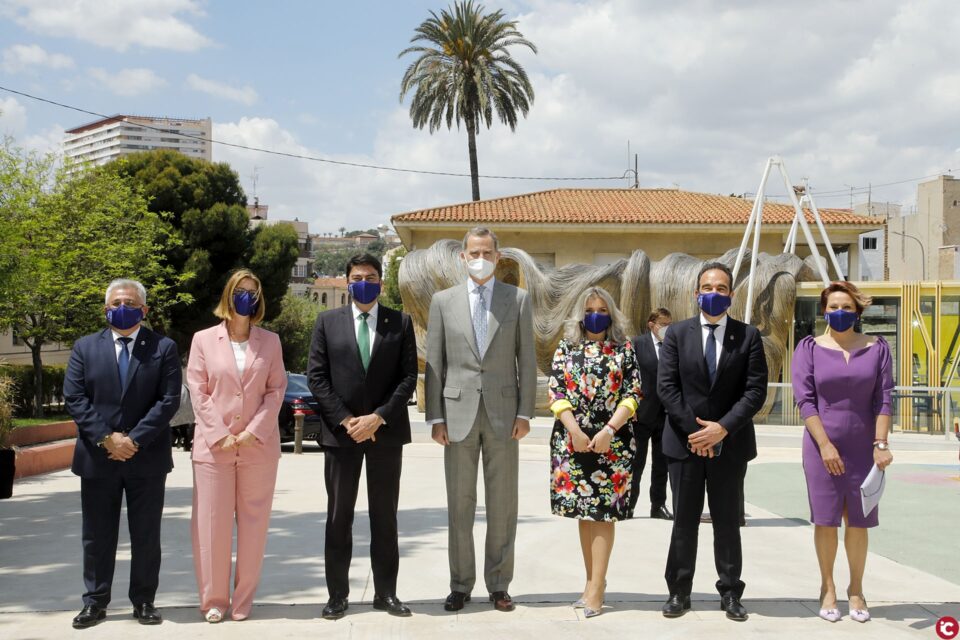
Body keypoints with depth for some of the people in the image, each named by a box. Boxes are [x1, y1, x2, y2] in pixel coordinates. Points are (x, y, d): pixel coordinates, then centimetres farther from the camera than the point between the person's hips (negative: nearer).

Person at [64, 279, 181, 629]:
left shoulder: (163, 348, 3)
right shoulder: (85, 347, 7)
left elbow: (169, 400, -6)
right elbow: (74, 398, -1)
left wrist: (134, 440, -14)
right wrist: (106, 438, -13)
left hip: (147, 457, -1)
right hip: (97, 457, 1)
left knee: (146, 535, 5)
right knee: (97, 535, 8)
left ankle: (144, 601, 15)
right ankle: (95, 602, 17)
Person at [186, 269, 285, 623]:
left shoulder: (270, 341, 8)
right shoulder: (204, 340, 5)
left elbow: (276, 390, 3)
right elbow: (198, 392, 0)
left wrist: (254, 431, -9)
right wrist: (220, 434, -9)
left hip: (259, 447, 1)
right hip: (213, 446, -1)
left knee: (253, 525, 3)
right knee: (211, 524, 0)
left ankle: (244, 600, 11)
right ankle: (214, 599, 9)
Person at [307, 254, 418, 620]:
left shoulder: (400, 323, 5)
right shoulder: (327, 322, 6)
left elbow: (408, 376, 0)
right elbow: (316, 377, 1)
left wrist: (378, 417, -12)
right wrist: (345, 419, -10)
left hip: (386, 431, 0)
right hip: (340, 432, 0)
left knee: (385, 515, 6)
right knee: (339, 516, 4)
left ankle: (386, 593, 13)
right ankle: (337, 594, 11)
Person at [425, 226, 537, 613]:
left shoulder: (518, 300, 6)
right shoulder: (443, 301, 6)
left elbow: (527, 360, 5)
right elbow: (434, 363, 5)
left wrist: (525, 413, -2)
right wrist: (435, 417, -1)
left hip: (503, 415, 0)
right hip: (458, 414, 0)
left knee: (502, 505, 4)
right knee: (459, 505, 5)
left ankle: (498, 585, 14)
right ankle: (460, 584, 14)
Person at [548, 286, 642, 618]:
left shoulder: (624, 349, 5)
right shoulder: (566, 348, 8)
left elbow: (632, 395, 0)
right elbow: (555, 392, 2)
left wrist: (609, 431, -12)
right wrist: (575, 431, -10)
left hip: (612, 441, -2)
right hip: (573, 441, 2)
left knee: (602, 511, -5)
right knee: (583, 510, 6)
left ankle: (596, 588, -6)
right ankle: (593, 580, 16)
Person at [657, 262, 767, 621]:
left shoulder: (748, 336, 2)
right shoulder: (678, 334, 4)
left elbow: (756, 390, -4)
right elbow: (666, 386, -3)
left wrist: (723, 427, -15)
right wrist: (693, 431, -12)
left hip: (730, 443, 0)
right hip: (684, 441, 0)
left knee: (728, 521, 7)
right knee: (684, 521, 6)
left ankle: (730, 594, 14)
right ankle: (679, 593, 12)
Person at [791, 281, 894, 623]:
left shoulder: (876, 348, 3)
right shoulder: (810, 348, -1)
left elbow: (884, 399, 0)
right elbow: (805, 399, -6)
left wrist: (880, 444, -9)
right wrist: (825, 444, -13)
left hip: (863, 448, 1)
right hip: (822, 447, -1)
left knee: (858, 521, 5)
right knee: (826, 520, 3)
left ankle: (856, 589, 18)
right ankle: (827, 588, 16)